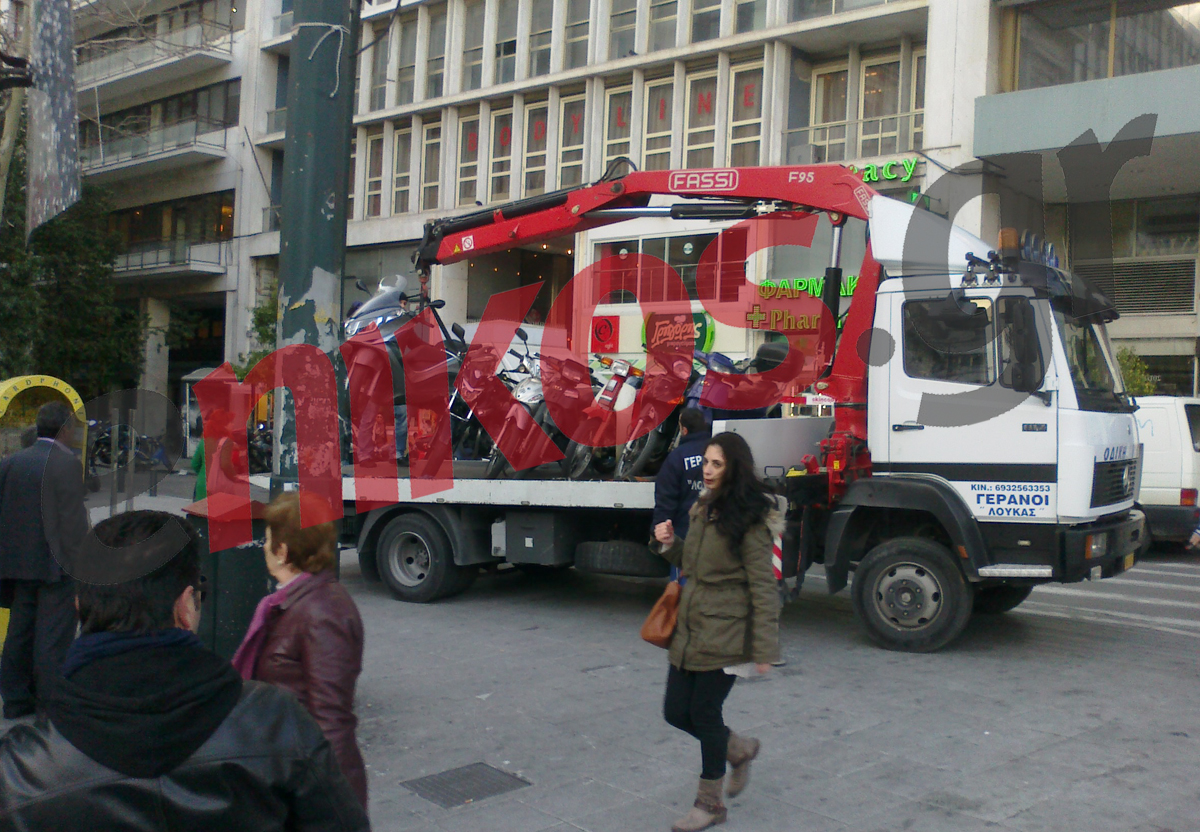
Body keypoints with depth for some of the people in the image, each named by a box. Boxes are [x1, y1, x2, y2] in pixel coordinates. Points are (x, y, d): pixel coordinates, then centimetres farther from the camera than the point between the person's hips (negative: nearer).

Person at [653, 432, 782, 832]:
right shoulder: (703, 509, 11)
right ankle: (740, 748, 35)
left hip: (725, 634, -8)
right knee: (676, 711, 10)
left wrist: (764, 649, -16)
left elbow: (763, 588, -15)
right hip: (690, 630, 8)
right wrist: (671, 543, 3)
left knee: (704, 712, 1)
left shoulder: (749, 520, -14)